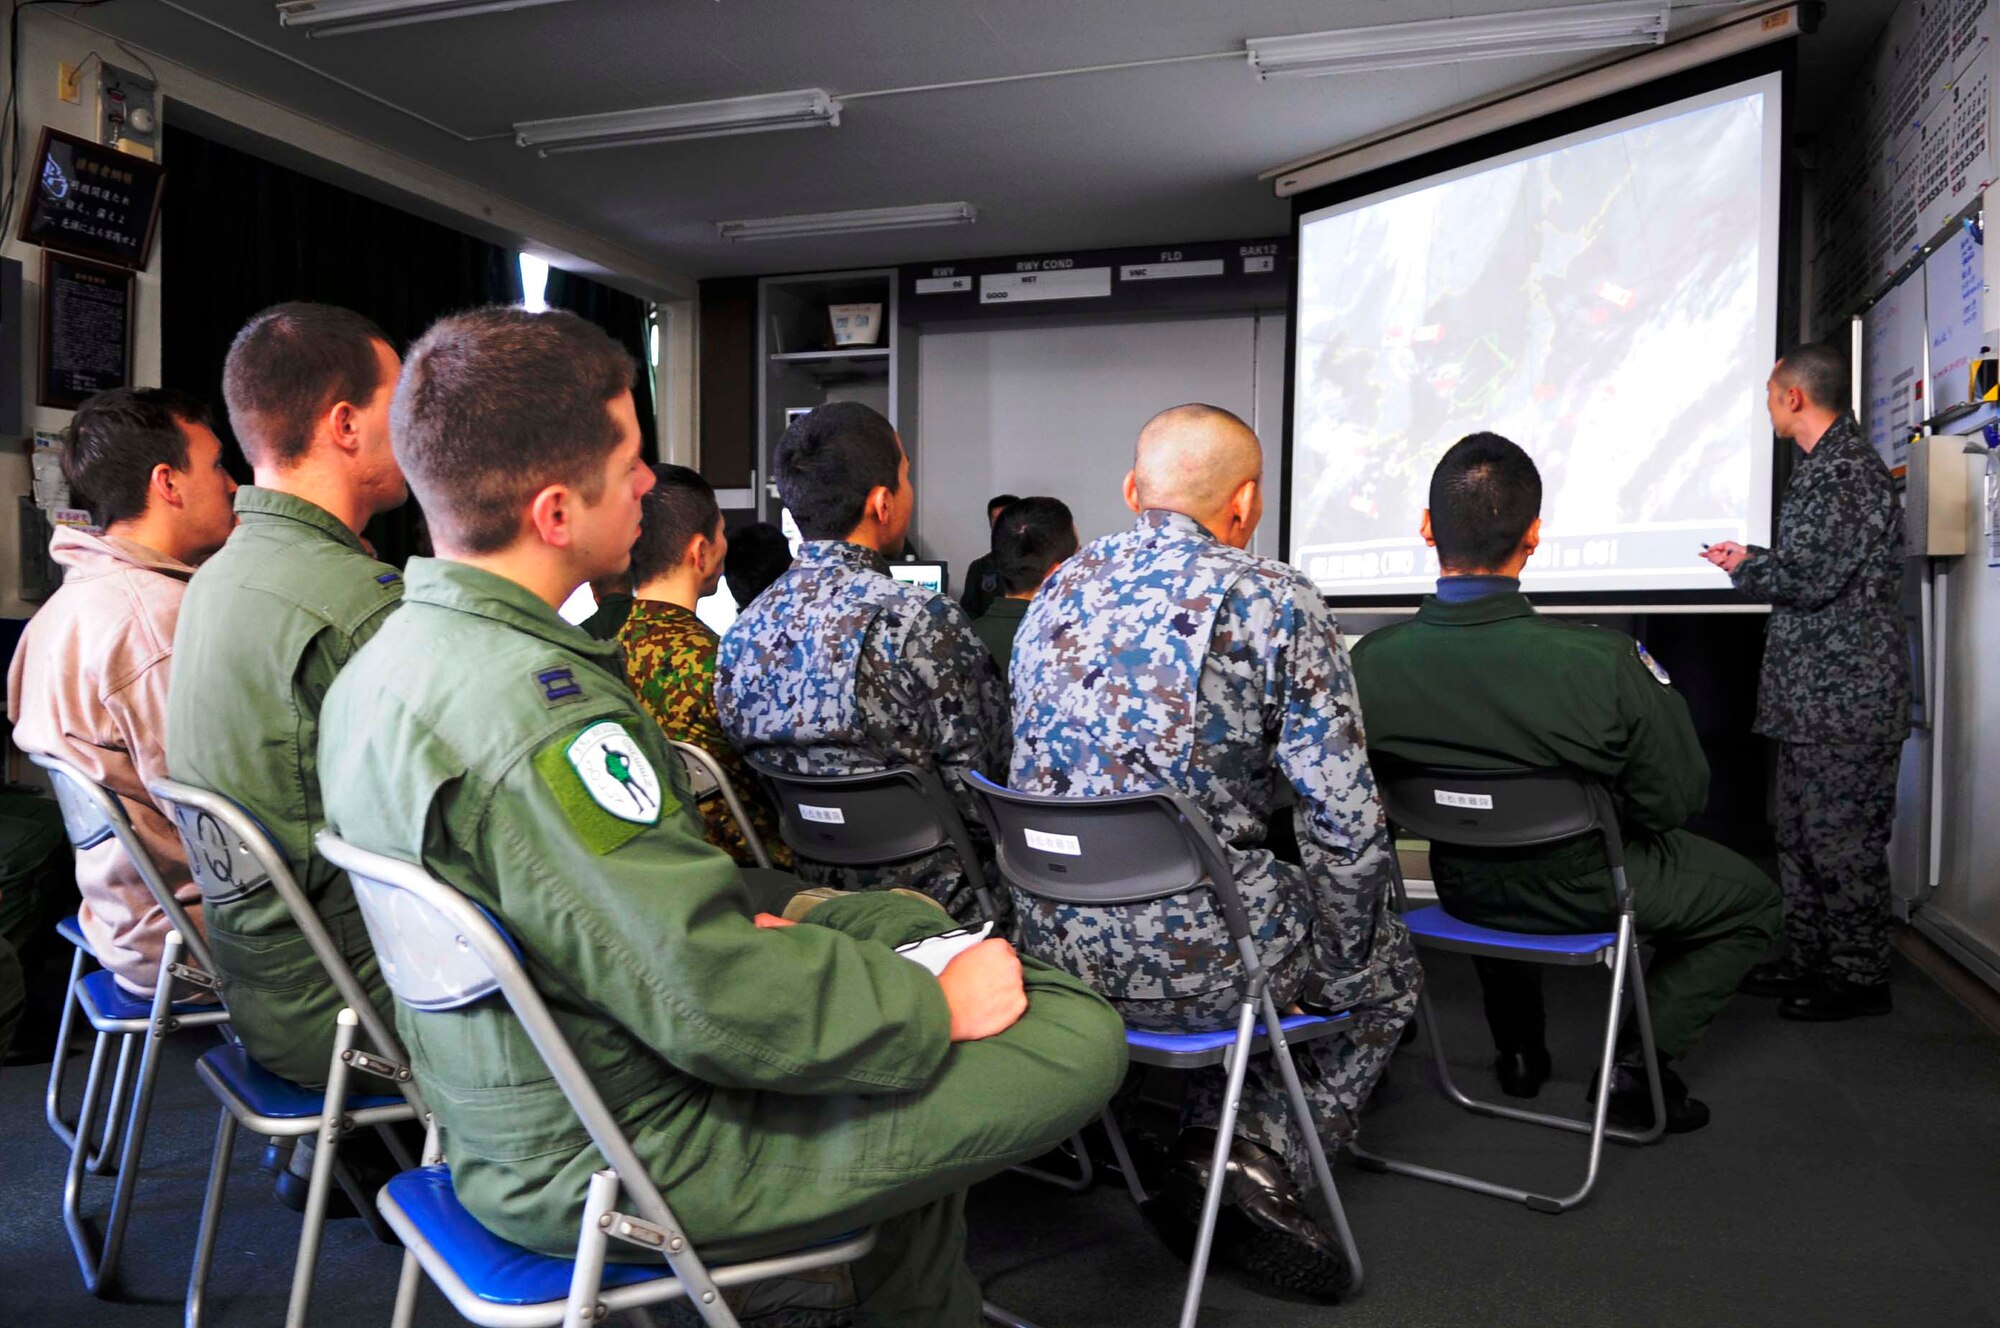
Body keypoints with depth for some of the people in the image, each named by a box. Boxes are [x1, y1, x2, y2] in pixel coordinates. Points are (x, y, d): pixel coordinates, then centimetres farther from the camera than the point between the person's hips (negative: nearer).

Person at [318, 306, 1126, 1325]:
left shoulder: (379, 663, 2)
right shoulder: (543, 715, -30)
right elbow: (718, 998, -29)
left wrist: (746, 911, 6)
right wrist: (938, 1007, -15)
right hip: (624, 1165, -10)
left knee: (904, 920, 21)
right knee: (1080, 1034, -8)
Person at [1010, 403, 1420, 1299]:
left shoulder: (1056, 592, 7)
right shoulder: (1274, 601, -11)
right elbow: (1344, 820, -12)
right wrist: (1346, 949, 5)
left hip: (1057, 944, 6)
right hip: (1194, 953, -6)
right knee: (1389, 971, 23)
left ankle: (1216, 1149, 23)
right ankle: (1258, 1154, 7)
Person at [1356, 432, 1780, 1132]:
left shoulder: (1369, 661, -24)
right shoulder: (1604, 661, -33)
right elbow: (1677, 801, -17)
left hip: (1463, 889, 4)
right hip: (1584, 893, -3)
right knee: (1753, 898, 24)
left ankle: (1518, 1048, 45)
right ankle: (1637, 1062, 16)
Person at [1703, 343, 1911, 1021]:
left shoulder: (1847, 471, -17)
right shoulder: (1827, 465, 16)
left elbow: (1810, 579, -22)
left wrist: (1744, 567, -6)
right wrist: (1751, 561, 17)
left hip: (1845, 694, -10)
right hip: (1811, 693, 10)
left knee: (1842, 836, -1)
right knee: (1801, 832, 15)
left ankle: (1860, 976, 10)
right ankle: (1809, 960, 26)